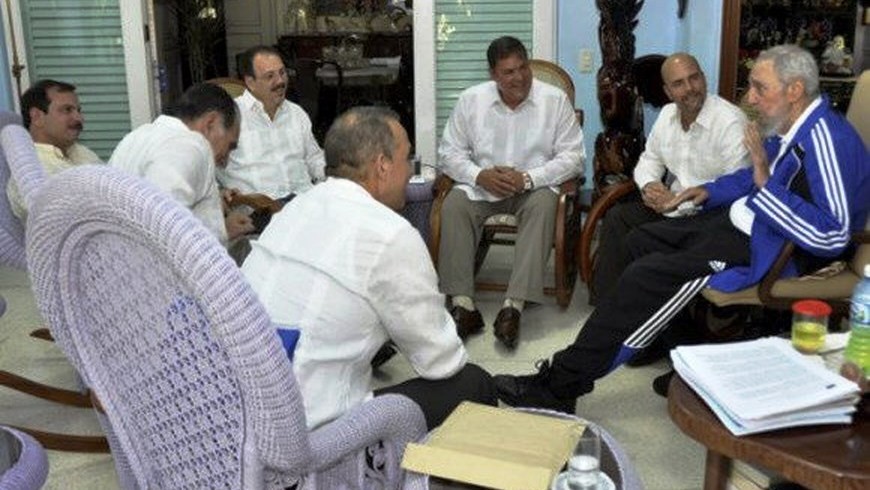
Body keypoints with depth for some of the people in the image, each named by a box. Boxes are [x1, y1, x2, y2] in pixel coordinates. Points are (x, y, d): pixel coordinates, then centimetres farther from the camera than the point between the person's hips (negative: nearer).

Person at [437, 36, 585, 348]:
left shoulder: (555, 100, -4)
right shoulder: (471, 100, 1)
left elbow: (573, 157, -7)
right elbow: (449, 151, 2)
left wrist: (527, 178, -21)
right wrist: (480, 176, -18)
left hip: (534, 185, -1)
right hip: (482, 185, 2)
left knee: (544, 203, -34)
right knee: (454, 203, -28)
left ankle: (513, 306, -37)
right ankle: (462, 305, -29)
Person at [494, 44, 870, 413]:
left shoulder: (826, 140, -22)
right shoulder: (791, 126, 7)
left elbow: (832, 237, -31)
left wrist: (765, 183, -30)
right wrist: (710, 192, 10)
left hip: (767, 249, -11)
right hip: (737, 222, 11)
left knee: (646, 276, -20)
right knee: (641, 240, 17)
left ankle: (561, 386, -16)